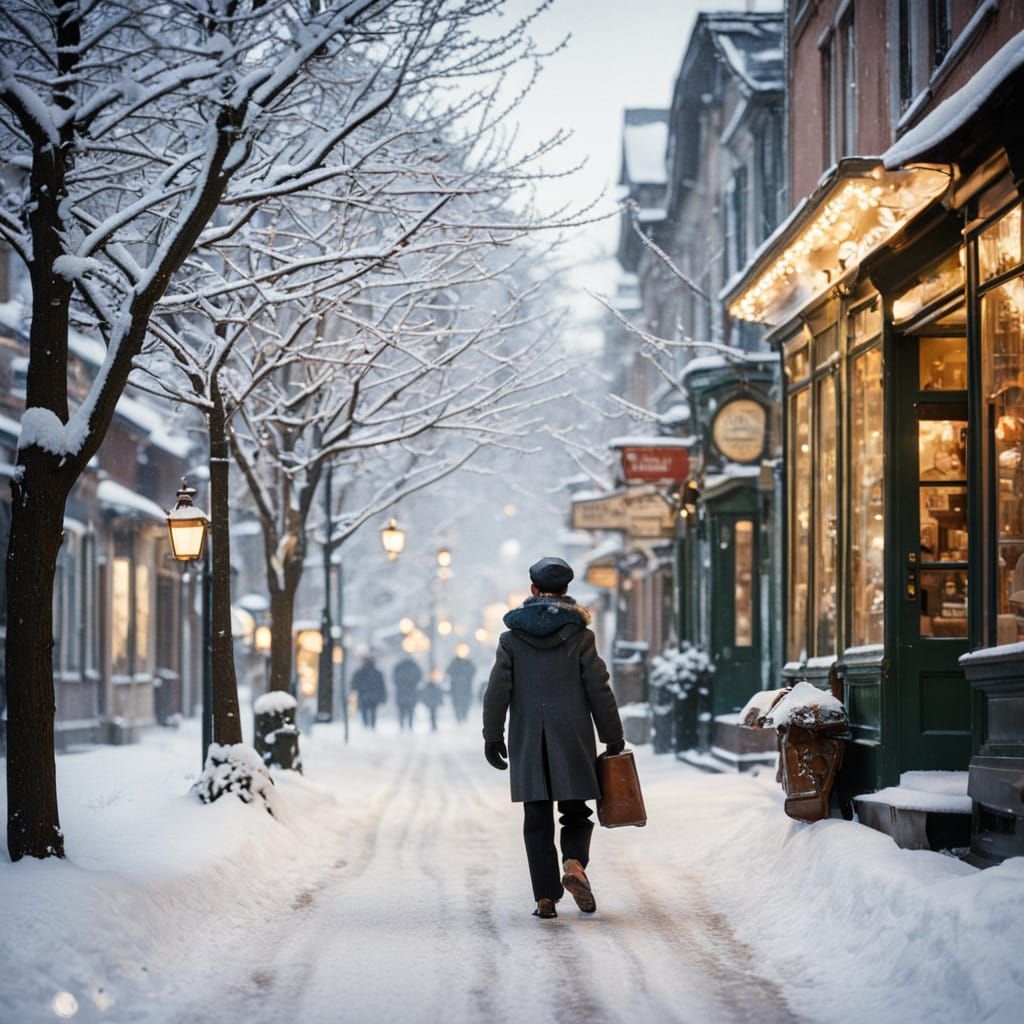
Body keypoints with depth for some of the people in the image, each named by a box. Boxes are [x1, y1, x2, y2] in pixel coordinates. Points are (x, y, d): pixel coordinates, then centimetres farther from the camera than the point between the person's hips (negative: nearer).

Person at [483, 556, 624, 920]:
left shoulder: (512, 637, 2)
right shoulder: (579, 634, -1)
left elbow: (497, 691, 0)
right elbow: (599, 689, -1)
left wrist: (492, 736, 8)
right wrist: (613, 737, 6)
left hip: (528, 741, 1)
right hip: (572, 740, -1)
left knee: (537, 821, 6)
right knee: (576, 813, 10)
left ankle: (546, 897, 2)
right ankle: (574, 864, -18)